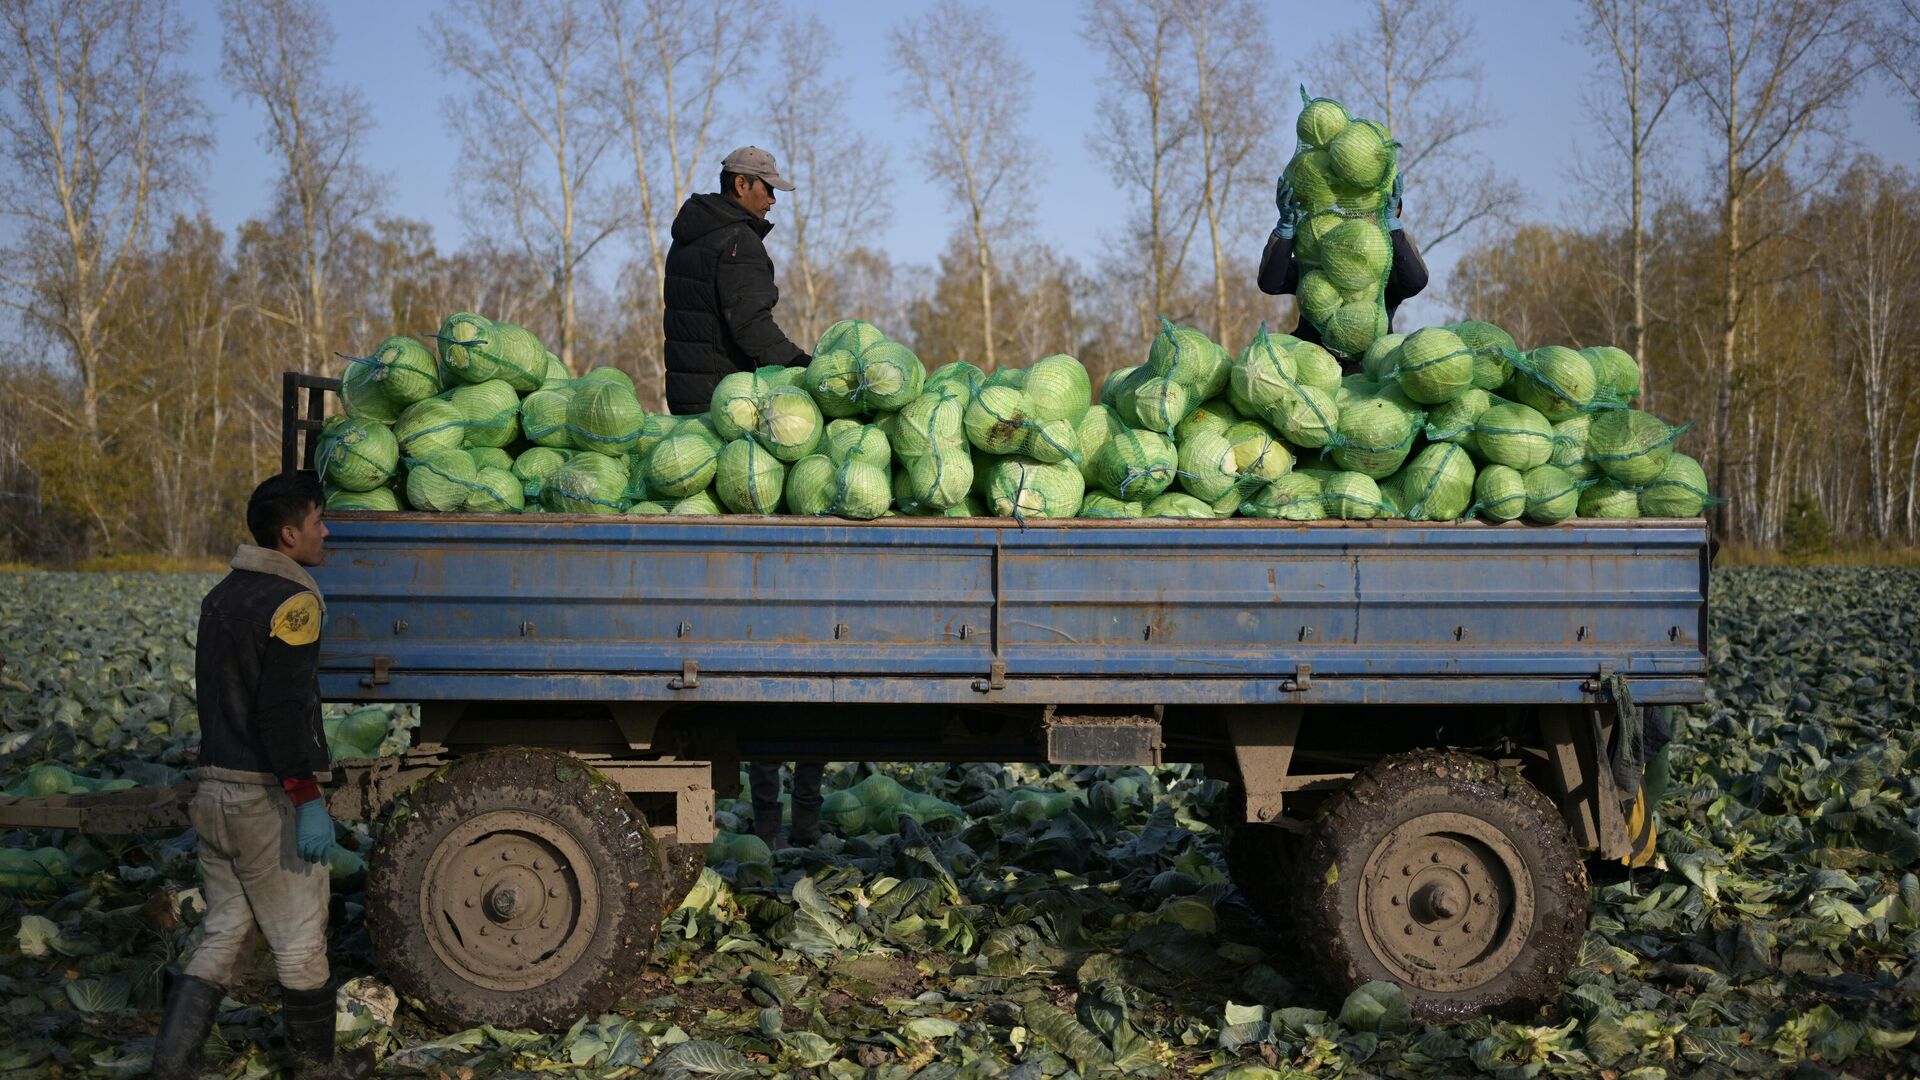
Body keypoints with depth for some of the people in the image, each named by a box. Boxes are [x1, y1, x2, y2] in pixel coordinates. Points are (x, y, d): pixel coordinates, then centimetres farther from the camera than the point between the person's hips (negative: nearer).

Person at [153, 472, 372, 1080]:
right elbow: (283, 709, -24)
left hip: (215, 791, 9)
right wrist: (308, 800, -22)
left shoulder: (222, 596, 13)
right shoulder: (292, 601, -15)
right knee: (300, 944, 6)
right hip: (269, 801, -8)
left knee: (223, 937, 14)